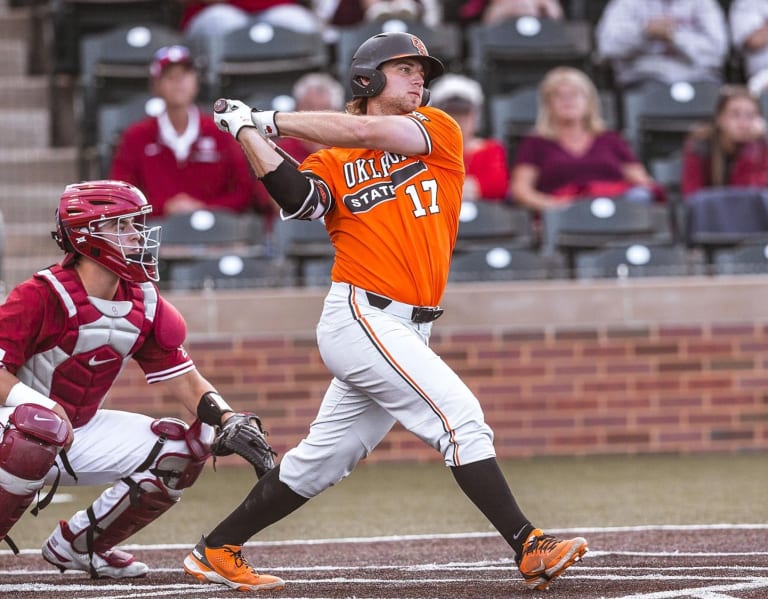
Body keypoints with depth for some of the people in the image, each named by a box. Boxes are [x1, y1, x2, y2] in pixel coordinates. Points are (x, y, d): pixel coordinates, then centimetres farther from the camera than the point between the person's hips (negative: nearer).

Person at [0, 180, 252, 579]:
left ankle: (76, 545, 7)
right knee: (39, 425, -41)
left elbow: (183, 378, 4)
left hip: (81, 434, 7)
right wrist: (44, 409, -39)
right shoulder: (42, 295, -21)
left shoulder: (143, 306, 0)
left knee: (183, 448, -5)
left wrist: (227, 419, -13)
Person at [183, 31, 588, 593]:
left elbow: (366, 133, -5)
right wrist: (248, 133, -16)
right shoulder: (332, 163, 4)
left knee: (319, 463, 12)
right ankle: (530, 550, -17)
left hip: (407, 332, 5)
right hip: (361, 319, -5)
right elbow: (298, 199, -17)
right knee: (460, 417, -16)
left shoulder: (440, 131, 11)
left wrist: (270, 120, -2)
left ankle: (217, 551, 23)